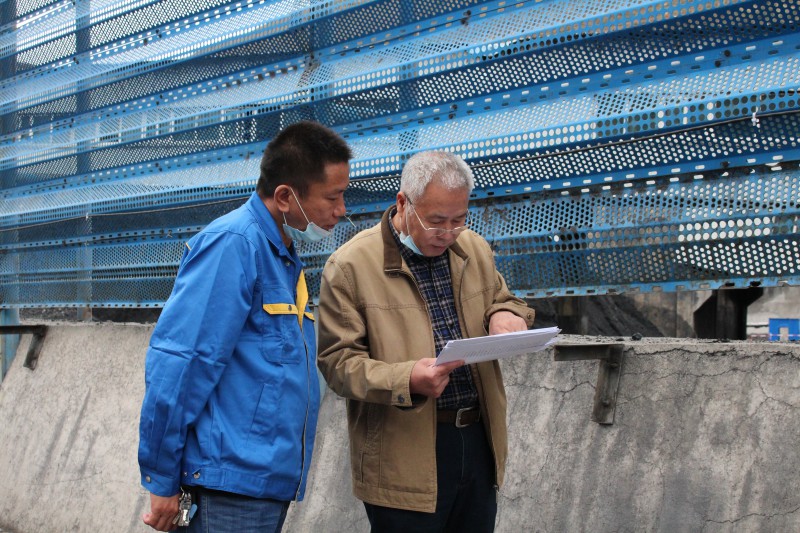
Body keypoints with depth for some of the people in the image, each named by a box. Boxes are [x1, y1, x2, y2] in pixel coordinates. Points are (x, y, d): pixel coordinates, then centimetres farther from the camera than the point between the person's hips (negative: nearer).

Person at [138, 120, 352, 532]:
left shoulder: (284, 258, 15)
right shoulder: (233, 242, -14)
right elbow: (176, 364, -18)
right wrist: (162, 481, -15)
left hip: (270, 480, 9)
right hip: (231, 480, -9)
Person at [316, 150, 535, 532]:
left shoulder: (475, 250, 9)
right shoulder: (351, 265, -9)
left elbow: (501, 299, 25)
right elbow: (337, 361, -10)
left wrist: (503, 315, -1)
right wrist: (406, 380, -26)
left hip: (479, 442, 6)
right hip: (405, 454, -6)